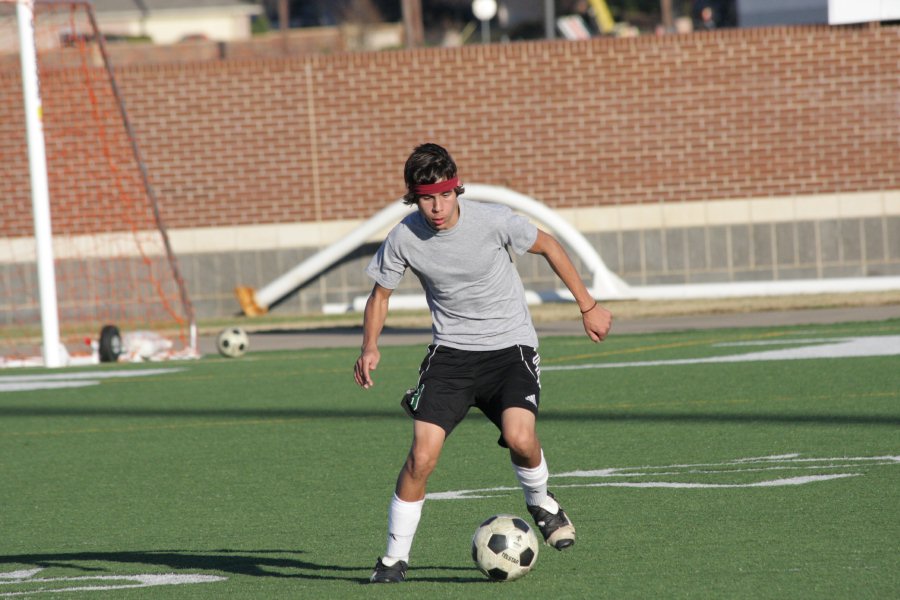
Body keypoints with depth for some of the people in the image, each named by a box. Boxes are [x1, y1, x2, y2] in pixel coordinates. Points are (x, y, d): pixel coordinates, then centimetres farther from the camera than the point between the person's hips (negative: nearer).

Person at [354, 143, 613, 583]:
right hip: (451, 352, 1)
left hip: (510, 347, -1)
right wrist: (370, 348, -9)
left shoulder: (493, 221, -16)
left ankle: (539, 501, 8)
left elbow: (548, 247, 1)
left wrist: (588, 307, 7)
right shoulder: (403, 240, -11)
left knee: (519, 437, -27)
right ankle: (395, 558, 2)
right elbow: (381, 293, 7)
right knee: (422, 455, -14)